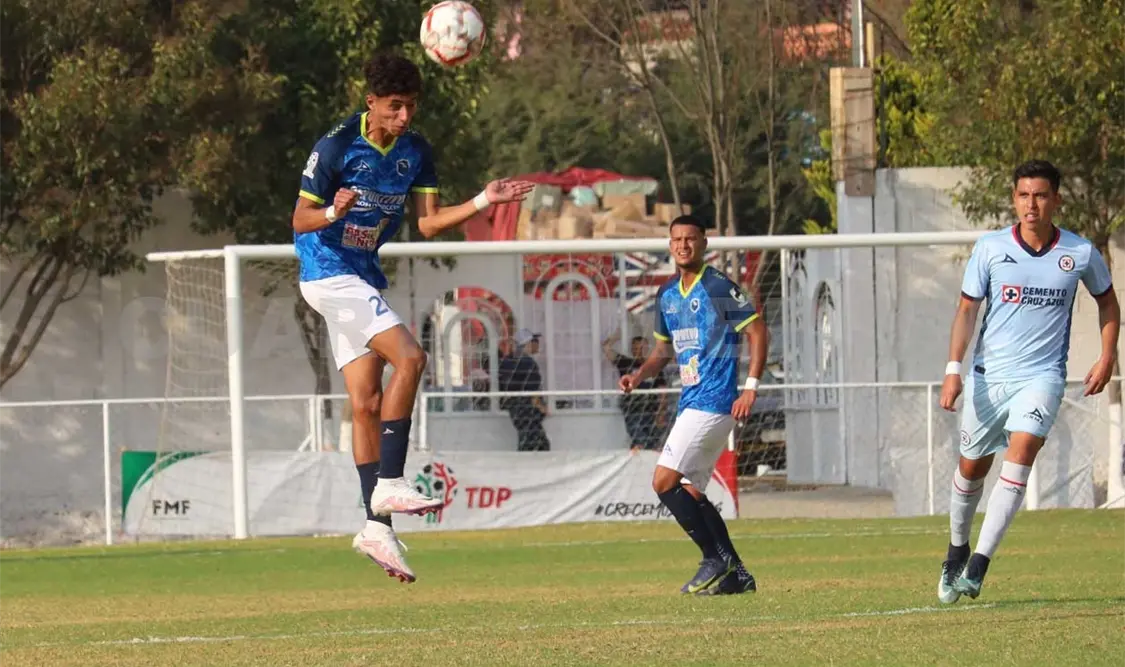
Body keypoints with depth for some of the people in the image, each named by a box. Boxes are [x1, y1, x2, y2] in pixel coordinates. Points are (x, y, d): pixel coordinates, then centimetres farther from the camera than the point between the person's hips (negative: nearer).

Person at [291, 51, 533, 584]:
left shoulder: (415, 152, 3)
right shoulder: (336, 147, -15)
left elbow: (428, 223, 5)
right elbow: (300, 220, -12)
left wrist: (483, 202, -7)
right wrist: (335, 211, -33)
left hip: (363, 279, 7)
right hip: (328, 274, -7)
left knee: (367, 404, 6)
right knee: (409, 357, -23)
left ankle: (376, 525, 7)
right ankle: (389, 485, -22)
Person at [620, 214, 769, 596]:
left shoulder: (718, 288, -9)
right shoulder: (667, 295, 14)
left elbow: (758, 332, -10)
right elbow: (664, 347, 26)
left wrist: (751, 388, -16)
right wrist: (640, 375, 7)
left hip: (713, 402, -9)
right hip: (690, 403, 9)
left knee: (665, 482, -14)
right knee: (690, 491, 10)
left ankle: (716, 560, -7)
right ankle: (735, 574, 15)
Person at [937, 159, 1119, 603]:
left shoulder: (1081, 254, -2)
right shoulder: (990, 248, -4)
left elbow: (1107, 301, 15)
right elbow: (967, 308, 1)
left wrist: (1108, 356, 5)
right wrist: (954, 369, -9)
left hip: (1042, 375, -2)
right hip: (989, 374, 2)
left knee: (1019, 457, -21)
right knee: (972, 467, 10)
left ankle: (979, 564, -22)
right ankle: (957, 551, 36)